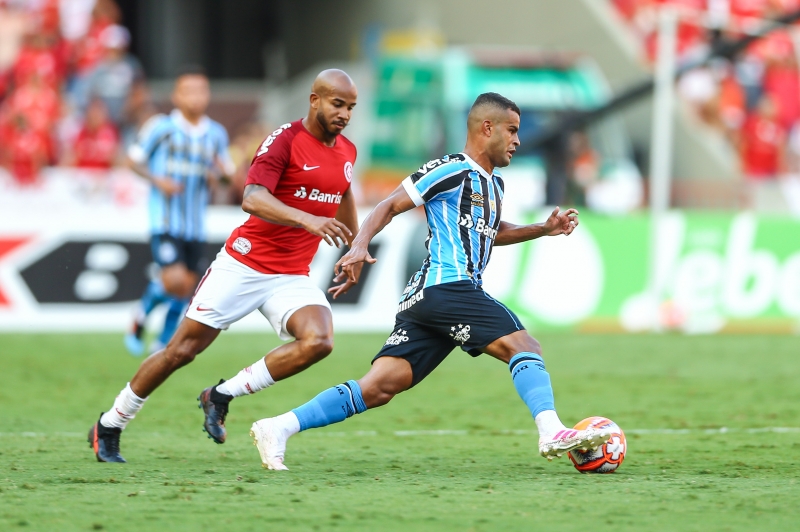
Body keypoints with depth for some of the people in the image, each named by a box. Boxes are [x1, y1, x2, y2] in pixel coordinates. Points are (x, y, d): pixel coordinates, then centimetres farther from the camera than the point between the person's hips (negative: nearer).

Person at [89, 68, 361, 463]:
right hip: (244, 265, -5)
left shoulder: (346, 152, 7)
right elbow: (252, 198, -30)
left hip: (292, 278, 5)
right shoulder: (285, 140, -15)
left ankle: (221, 397, -7)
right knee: (182, 350, 0)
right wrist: (308, 220, -43)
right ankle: (108, 427, 19)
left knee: (318, 341, -23)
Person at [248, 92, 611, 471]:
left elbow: (491, 231, 43)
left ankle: (278, 428, -5)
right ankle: (551, 433, -28)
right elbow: (390, 206, -4)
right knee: (525, 347, -15)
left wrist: (544, 229, 33)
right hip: (446, 287, -9)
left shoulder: (494, 184, 25)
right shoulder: (451, 170, -3)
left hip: (424, 298, 9)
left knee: (378, 389, -1)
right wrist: (360, 246, -17)